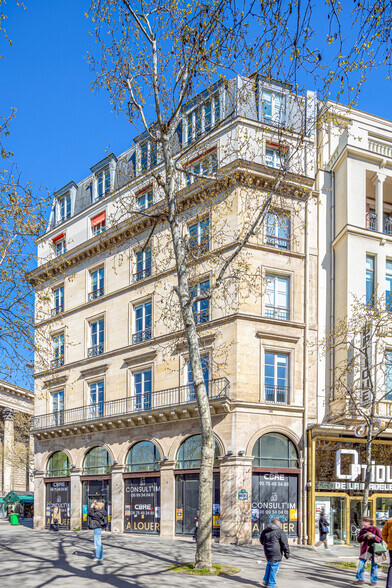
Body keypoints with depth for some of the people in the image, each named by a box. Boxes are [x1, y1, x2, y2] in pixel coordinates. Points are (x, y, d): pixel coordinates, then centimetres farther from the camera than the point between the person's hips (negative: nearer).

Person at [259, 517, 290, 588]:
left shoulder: (265, 531, 8)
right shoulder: (280, 532, -12)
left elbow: (262, 541, 22)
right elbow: (285, 544, -12)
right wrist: (287, 554, -3)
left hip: (267, 552, 7)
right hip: (276, 554, -7)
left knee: (269, 565, 27)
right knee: (274, 568, 3)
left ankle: (266, 580, 29)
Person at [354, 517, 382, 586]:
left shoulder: (375, 529, -5)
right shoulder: (362, 530, 8)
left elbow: (380, 540, -7)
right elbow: (358, 540, 2)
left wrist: (373, 536, -23)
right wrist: (364, 535, -14)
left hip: (374, 549, -4)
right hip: (365, 549, 4)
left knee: (374, 565, 2)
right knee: (361, 563, -1)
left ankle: (374, 580, 15)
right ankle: (361, 579, 9)